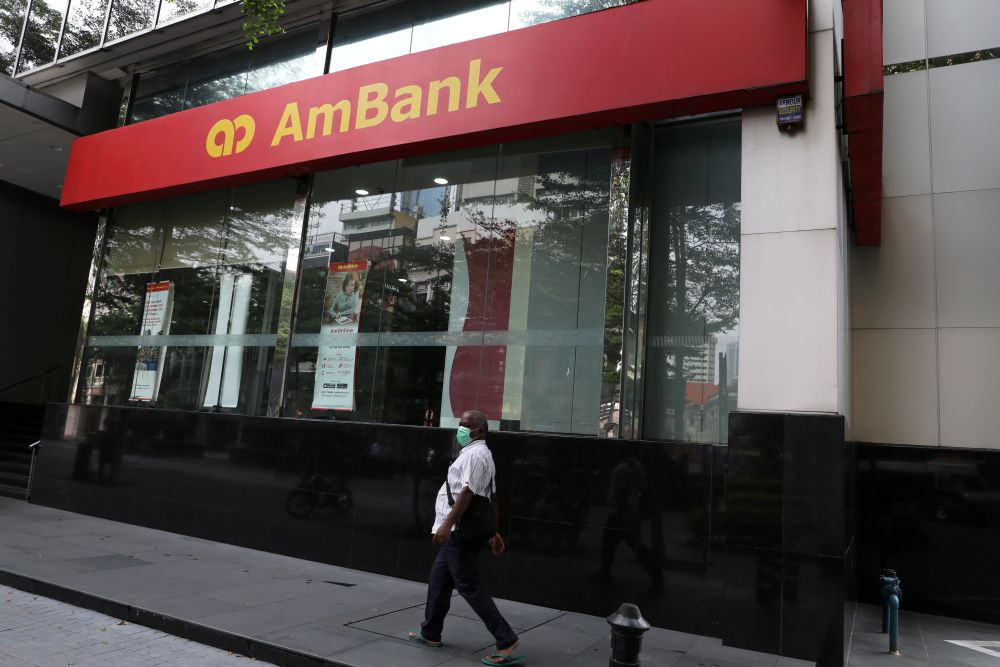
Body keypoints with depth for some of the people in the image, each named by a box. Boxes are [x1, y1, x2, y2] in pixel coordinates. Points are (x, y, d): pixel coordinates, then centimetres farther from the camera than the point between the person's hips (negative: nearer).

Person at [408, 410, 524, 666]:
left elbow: (467, 493, -25)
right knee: (439, 580, 19)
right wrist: (495, 532, 20)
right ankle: (430, 633, 32)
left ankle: (507, 642, -6)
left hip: (459, 532, -11)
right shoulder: (481, 454, 19)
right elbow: (492, 498, 19)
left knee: (469, 587, -8)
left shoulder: (474, 454, -14)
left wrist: (447, 524, -29)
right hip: (458, 532, 11)